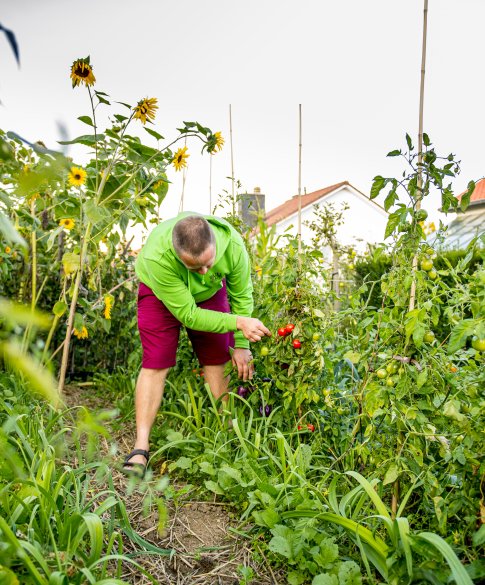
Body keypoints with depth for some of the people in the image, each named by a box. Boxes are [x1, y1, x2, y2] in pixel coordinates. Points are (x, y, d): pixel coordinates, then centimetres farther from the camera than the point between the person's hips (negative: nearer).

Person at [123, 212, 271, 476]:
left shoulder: (233, 244, -34)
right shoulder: (157, 257, -43)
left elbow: (242, 296, -17)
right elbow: (188, 314, -33)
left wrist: (240, 344, -11)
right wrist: (238, 323, -36)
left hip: (210, 291, 3)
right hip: (159, 291, -2)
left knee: (218, 360, -2)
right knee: (155, 364, -9)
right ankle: (141, 447, -2)